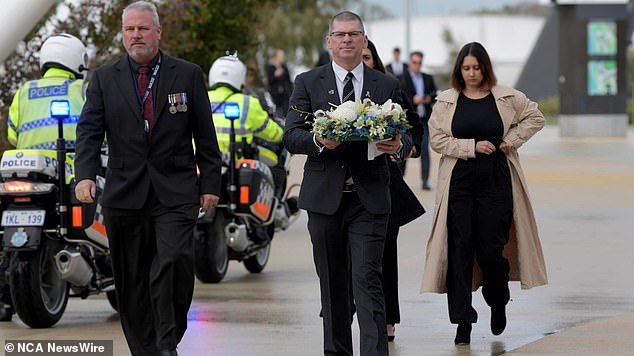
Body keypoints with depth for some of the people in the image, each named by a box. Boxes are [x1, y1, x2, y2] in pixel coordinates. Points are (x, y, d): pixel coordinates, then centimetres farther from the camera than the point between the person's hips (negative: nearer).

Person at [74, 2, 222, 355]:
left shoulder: (188, 75, 6)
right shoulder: (105, 78, 8)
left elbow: (205, 136, 8)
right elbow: (89, 130, -1)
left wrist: (210, 183, 3)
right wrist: (85, 175, -17)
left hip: (176, 193, -2)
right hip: (124, 194, 2)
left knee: (174, 263, -18)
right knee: (132, 280, 5)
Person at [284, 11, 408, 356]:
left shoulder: (386, 86, 9)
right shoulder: (308, 83, 6)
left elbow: (404, 134, 9)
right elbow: (291, 136, 0)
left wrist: (398, 145, -15)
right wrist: (318, 140, -21)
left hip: (369, 198, -1)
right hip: (325, 197, 1)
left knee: (367, 279, -11)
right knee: (332, 283, 10)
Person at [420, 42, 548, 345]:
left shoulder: (506, 98, 3)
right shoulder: (446, 101, 2)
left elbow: (535, 117, 14)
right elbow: (437, 139, -3)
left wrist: (511, 140, 1)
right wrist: (473, 146, -11)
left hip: (496, 183, 0)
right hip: (459, 183, 0)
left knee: (491, 250, -2)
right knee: (460, 250, -4)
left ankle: (498, 302, 29)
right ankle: (463, 322, 0)